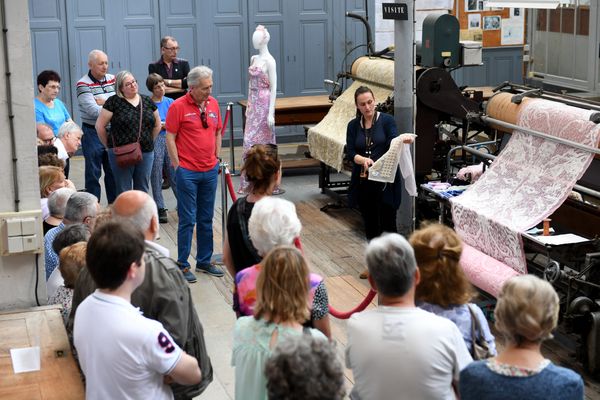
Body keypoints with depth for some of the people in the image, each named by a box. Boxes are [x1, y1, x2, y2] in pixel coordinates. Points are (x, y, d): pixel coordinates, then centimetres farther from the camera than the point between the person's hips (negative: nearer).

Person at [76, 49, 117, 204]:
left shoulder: (112, 79, 6)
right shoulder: (83, 84, -11)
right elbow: (93, 111, -20)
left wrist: (105, 102, -15)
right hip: (92, 133, -5)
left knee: (113, 171, 14)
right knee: (93, 173, 4)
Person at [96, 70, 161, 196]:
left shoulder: (147, 101, 9)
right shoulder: (114, 102, -4)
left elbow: (157, 125, 18)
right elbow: (100, 125, -3)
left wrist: (149, 141, 12)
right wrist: (109, 145, 0)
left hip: (146, 153, 4)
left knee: (142, 191, 11)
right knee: (123, 192, 3)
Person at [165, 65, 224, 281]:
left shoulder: (213, 103, 7)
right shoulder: (178, 106, -11)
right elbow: (170, 137, -9)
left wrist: (216, 158, 14)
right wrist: (177, 166, -10)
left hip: (210, 170, 6)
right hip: (188, 172, -5)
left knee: (206, 219, 13)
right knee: (187, 220, -1)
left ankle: (204, 261, 23)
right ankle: (183, 265, 8)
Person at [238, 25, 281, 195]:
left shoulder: (269, 60, -11)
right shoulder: (253, 59, 12)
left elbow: (273, 87, -14)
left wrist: (271, 112, -17)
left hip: (264, 104, -7)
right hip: (253, 104, 7)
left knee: (262, 143, -4)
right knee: (250, 142, 6)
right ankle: (249, 183, 12)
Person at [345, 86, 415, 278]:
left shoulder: (386, 120, -3)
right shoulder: (353, 126, 7)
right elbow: (350, 152, -4)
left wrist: (404, 140, -41)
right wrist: (363, 160, -26)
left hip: (385, 181, -4)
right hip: (363, 181, 4)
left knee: (387, 224, -4)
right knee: (370, 224, 13)